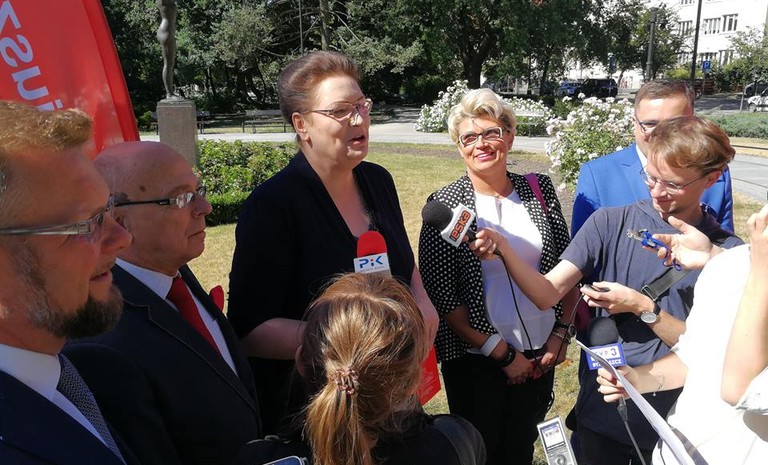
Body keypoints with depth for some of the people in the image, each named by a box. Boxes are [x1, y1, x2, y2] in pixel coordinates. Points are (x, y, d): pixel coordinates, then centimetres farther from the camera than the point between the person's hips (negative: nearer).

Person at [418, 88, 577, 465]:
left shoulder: (540, 190, -1)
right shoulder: (445, 205, -12)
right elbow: (439, 295, -14)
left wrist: (561, 333, -1)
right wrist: (501, 351, -12)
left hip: (540, 354, 3)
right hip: (476, 360, -3)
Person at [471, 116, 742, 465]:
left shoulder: (729, 253, -11)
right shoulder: (610, 223, -9)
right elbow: (547, 294, -15)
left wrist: (643, 308, -22)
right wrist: (502, 247, -30)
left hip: (674, 419, 0)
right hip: (601, 409, 1)